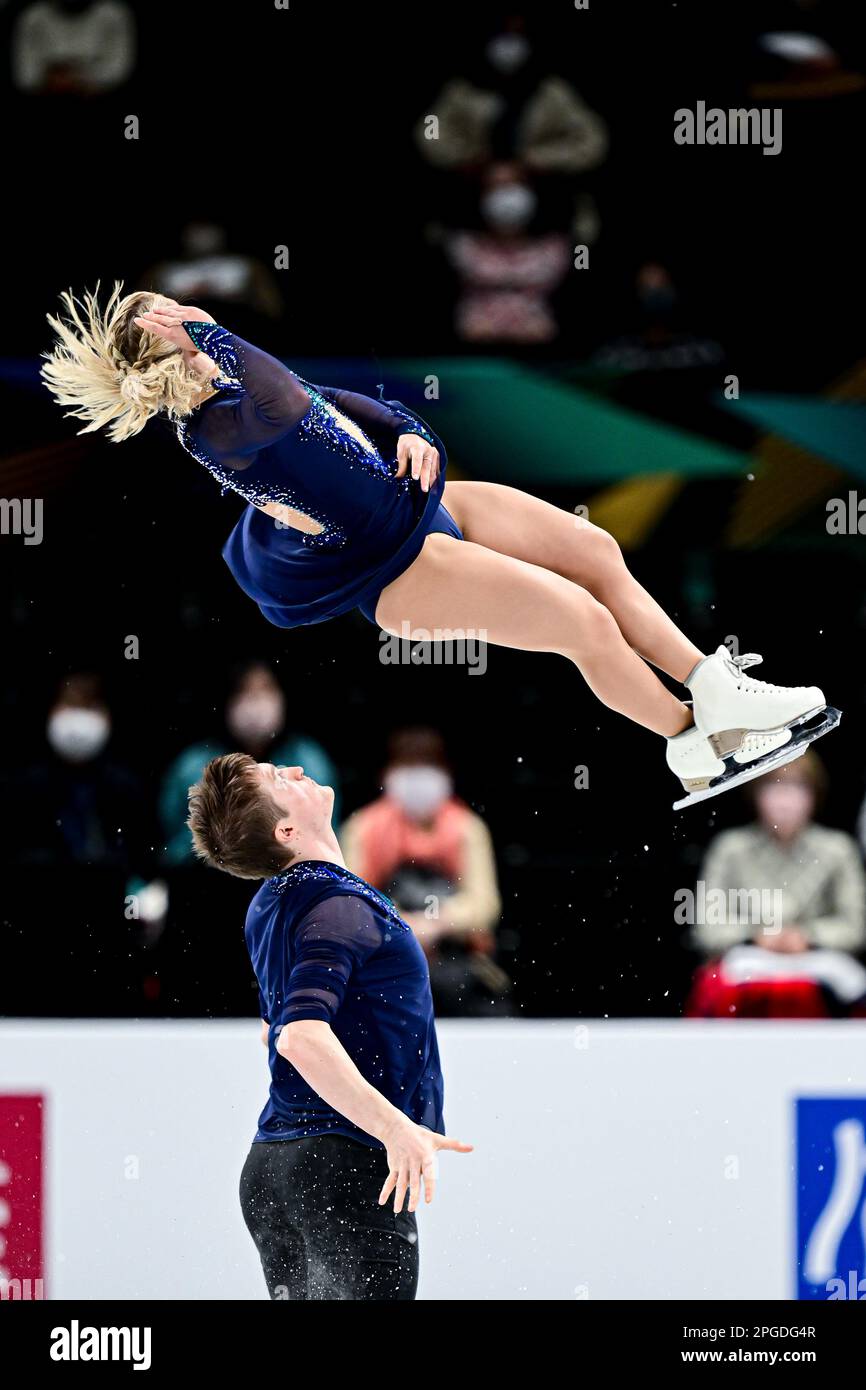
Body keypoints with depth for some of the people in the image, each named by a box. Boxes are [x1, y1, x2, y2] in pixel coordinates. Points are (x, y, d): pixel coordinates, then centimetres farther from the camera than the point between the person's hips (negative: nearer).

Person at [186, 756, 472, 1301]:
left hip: (270, 1162, 9)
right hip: (347, 1162, -9)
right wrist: (394, 1128, -35)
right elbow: (301, 1035, -30)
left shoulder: (270, 906, 14)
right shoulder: (342, 904, -16)